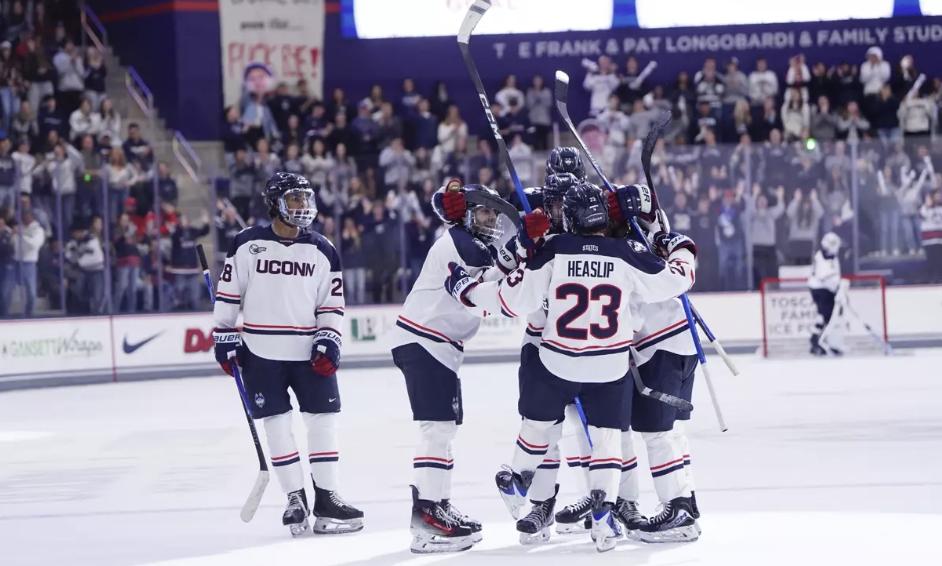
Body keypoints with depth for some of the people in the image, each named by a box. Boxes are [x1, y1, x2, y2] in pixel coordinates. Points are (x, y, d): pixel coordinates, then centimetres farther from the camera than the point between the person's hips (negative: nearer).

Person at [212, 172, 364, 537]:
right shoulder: (247, 244, -2)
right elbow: (228, 294, 3)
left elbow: (332, 304, 6)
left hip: (309, 351, 2)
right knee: (277, 424, 0)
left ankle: (326, 498, 6)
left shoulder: (322, 251, 4)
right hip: (262, 352, -2)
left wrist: (328, 342, -6)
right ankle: (295, 499, 7)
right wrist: (224, 337, 0)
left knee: (323, 420, 0)